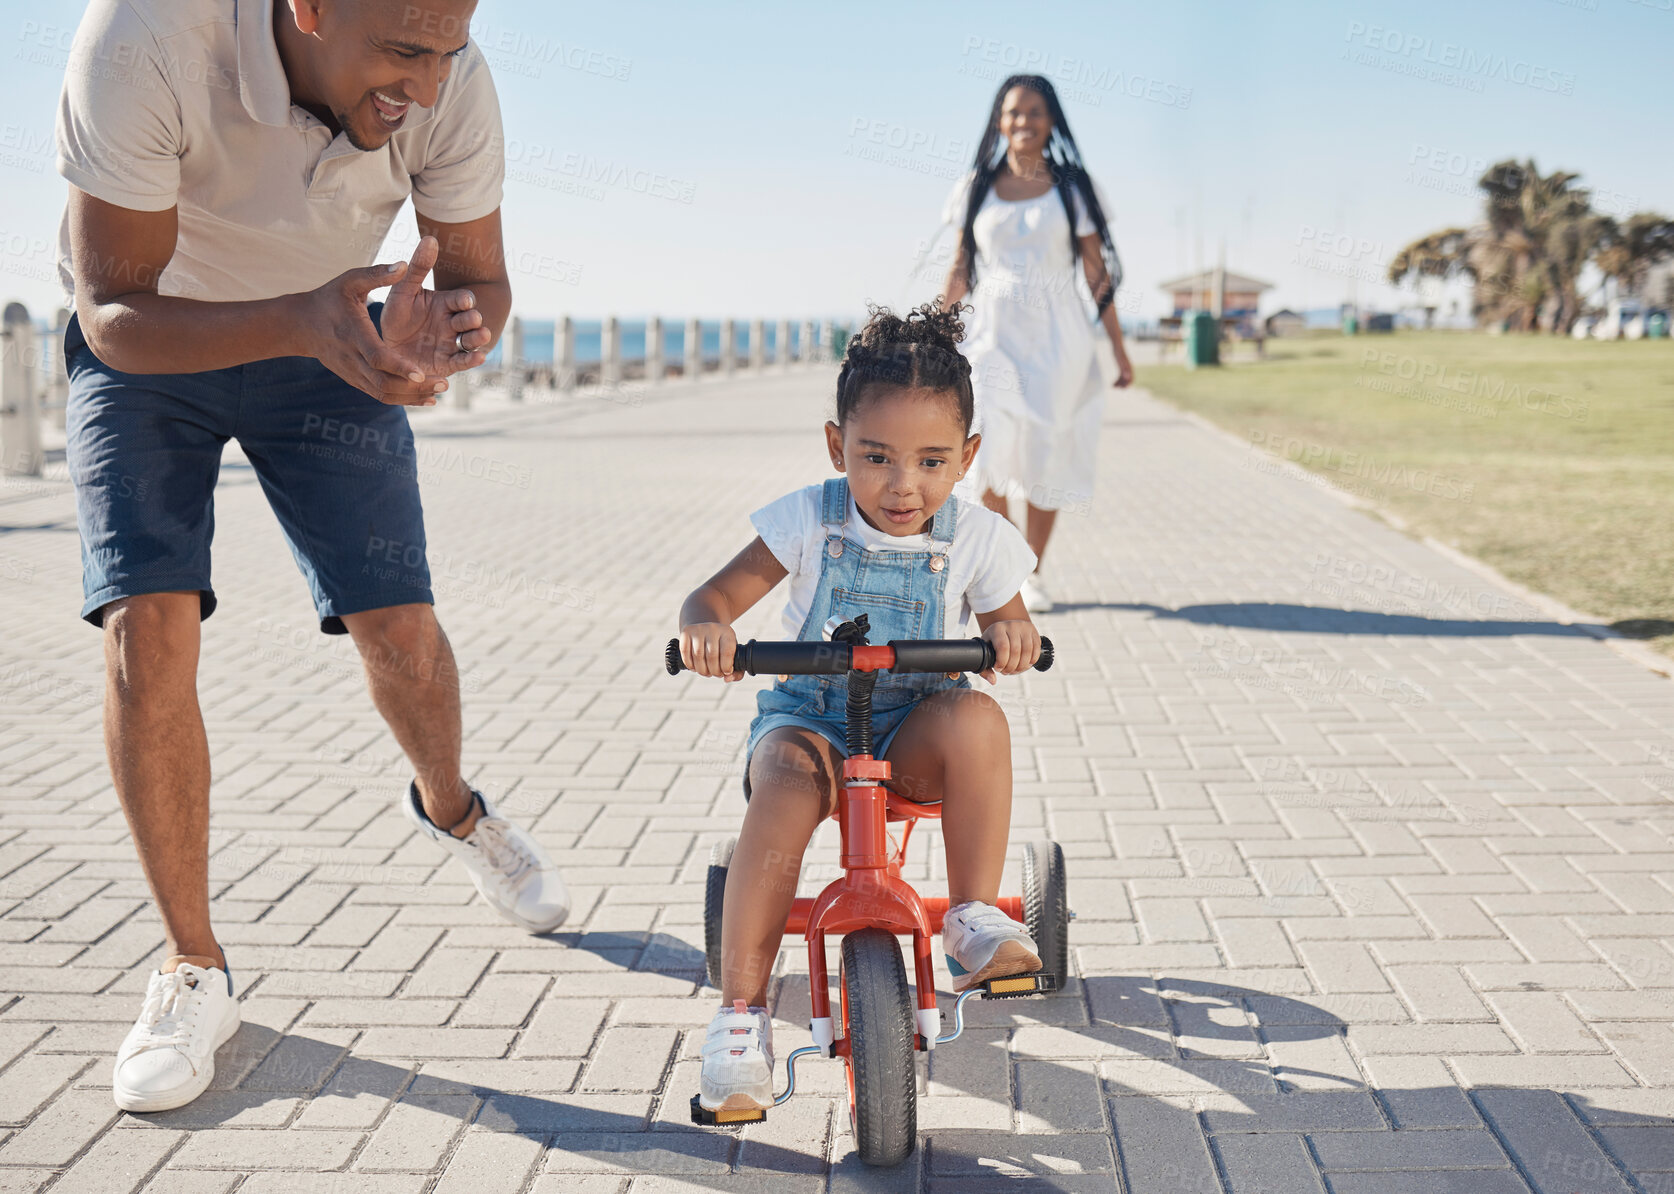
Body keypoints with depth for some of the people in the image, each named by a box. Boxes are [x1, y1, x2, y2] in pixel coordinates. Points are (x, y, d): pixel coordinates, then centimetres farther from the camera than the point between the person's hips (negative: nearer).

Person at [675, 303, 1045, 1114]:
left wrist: (1011, 638, -23)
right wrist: (704, 624, -34)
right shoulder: (809, 520, -6)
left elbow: (1006, 628, 3)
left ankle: (973, 922, -21)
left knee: (975, 718, -33)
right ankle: (741, 1014, -23)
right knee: (787, 793, -34)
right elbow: (719, 593, -8)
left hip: (913, 729, 1)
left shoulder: (976, 539, -3)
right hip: (809, 717, -1)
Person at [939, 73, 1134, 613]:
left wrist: (1119, 349, 3)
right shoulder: (977, 187, 7)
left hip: (1057, 335, 0)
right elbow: (960, 269, 11)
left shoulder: (1073, 188, 4)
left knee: (1047, 457, 3)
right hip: (994, 333, 0)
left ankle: (1033, 573, 17)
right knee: (988, 452, -14)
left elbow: (1097, 272, 5)